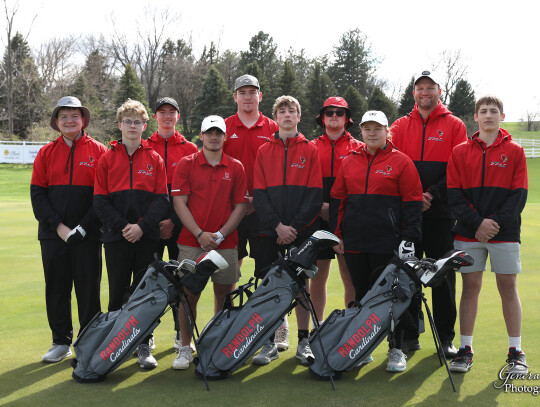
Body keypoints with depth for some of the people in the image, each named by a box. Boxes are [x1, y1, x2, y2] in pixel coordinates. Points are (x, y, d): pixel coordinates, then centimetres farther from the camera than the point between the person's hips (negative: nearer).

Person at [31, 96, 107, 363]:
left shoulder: (99, 152, 1)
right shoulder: (46, 153, 8)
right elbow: (37, 194, 3)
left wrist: (83, 227, -11)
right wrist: (58, 226, -9)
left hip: (87, 236, -2)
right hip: (53, 234, 3)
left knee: (88, 289, 2)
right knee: (56, 288, 8)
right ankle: (61, 343, 20)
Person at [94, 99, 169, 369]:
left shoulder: (155, 159, 7)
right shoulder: (107, 159, 6)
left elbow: (162, 199, 1)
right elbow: (100, 200, 1)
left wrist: (142, 226, -12)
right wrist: (121, 225, -12)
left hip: (147, 236, 0)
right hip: (116, 236, 0)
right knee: (118, 292, 5)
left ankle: (144, 346, 11)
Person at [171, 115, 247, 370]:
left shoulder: (236, 168, 8)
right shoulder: (186, 165, 4)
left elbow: (240, 205, 5)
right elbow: (179, 203, -1)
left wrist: (221, 234, -7)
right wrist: (199, 234, -10)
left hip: (226, 243, 1)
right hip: (191, 242, -1)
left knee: (224, 294, 5)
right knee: (189, 294, -2)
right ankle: (185, 348, 8)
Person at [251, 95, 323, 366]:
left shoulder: (311, 150, 5)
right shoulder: (264, 151, 9)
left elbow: (315, 195, -2)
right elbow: (259, 195, 2)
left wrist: (295, 226, -12)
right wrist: (277, 225, -10)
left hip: (303, 231, -1)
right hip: (270, 231, 1)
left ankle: (304, 342, 13)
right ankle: (269, 344, 11)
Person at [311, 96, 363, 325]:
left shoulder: (359, 149, 10)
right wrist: (319, 206, -9)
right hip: (318, 220, 1)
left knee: (351, 277, -1)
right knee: (318, 276, 5)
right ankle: (318, 326, 16)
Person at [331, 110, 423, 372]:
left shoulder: (401, 162, 0)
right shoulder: (349, 162, 11)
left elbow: (412, 203, -3)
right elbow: (337, 200, 16)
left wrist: (409, 238, -10)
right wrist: (337, 234, 10)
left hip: (388, 244, -4)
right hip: (354, 244, 4)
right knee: (362, 294, 11)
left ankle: (396, 351, 12)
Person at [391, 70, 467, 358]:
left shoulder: (454, 126, 6)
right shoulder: (400, 126, 12)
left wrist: (433, 194, -12)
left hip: (441, 213, -2)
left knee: (443, 275, 2)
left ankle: (446, 337, 11)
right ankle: (409, 335, 15)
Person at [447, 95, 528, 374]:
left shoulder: (514, 151, 6)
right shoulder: (460, 152, 7)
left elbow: (519, 194, 0)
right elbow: (454, 195, 1)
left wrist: (496, 222, -12)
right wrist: (477, 223, -11)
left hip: (505, 233, -1)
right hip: (468, 233, 1)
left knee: (508, 288, 2)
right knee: (470, 287, 4)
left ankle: (516, 352, 10)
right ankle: (465, 350, 10)